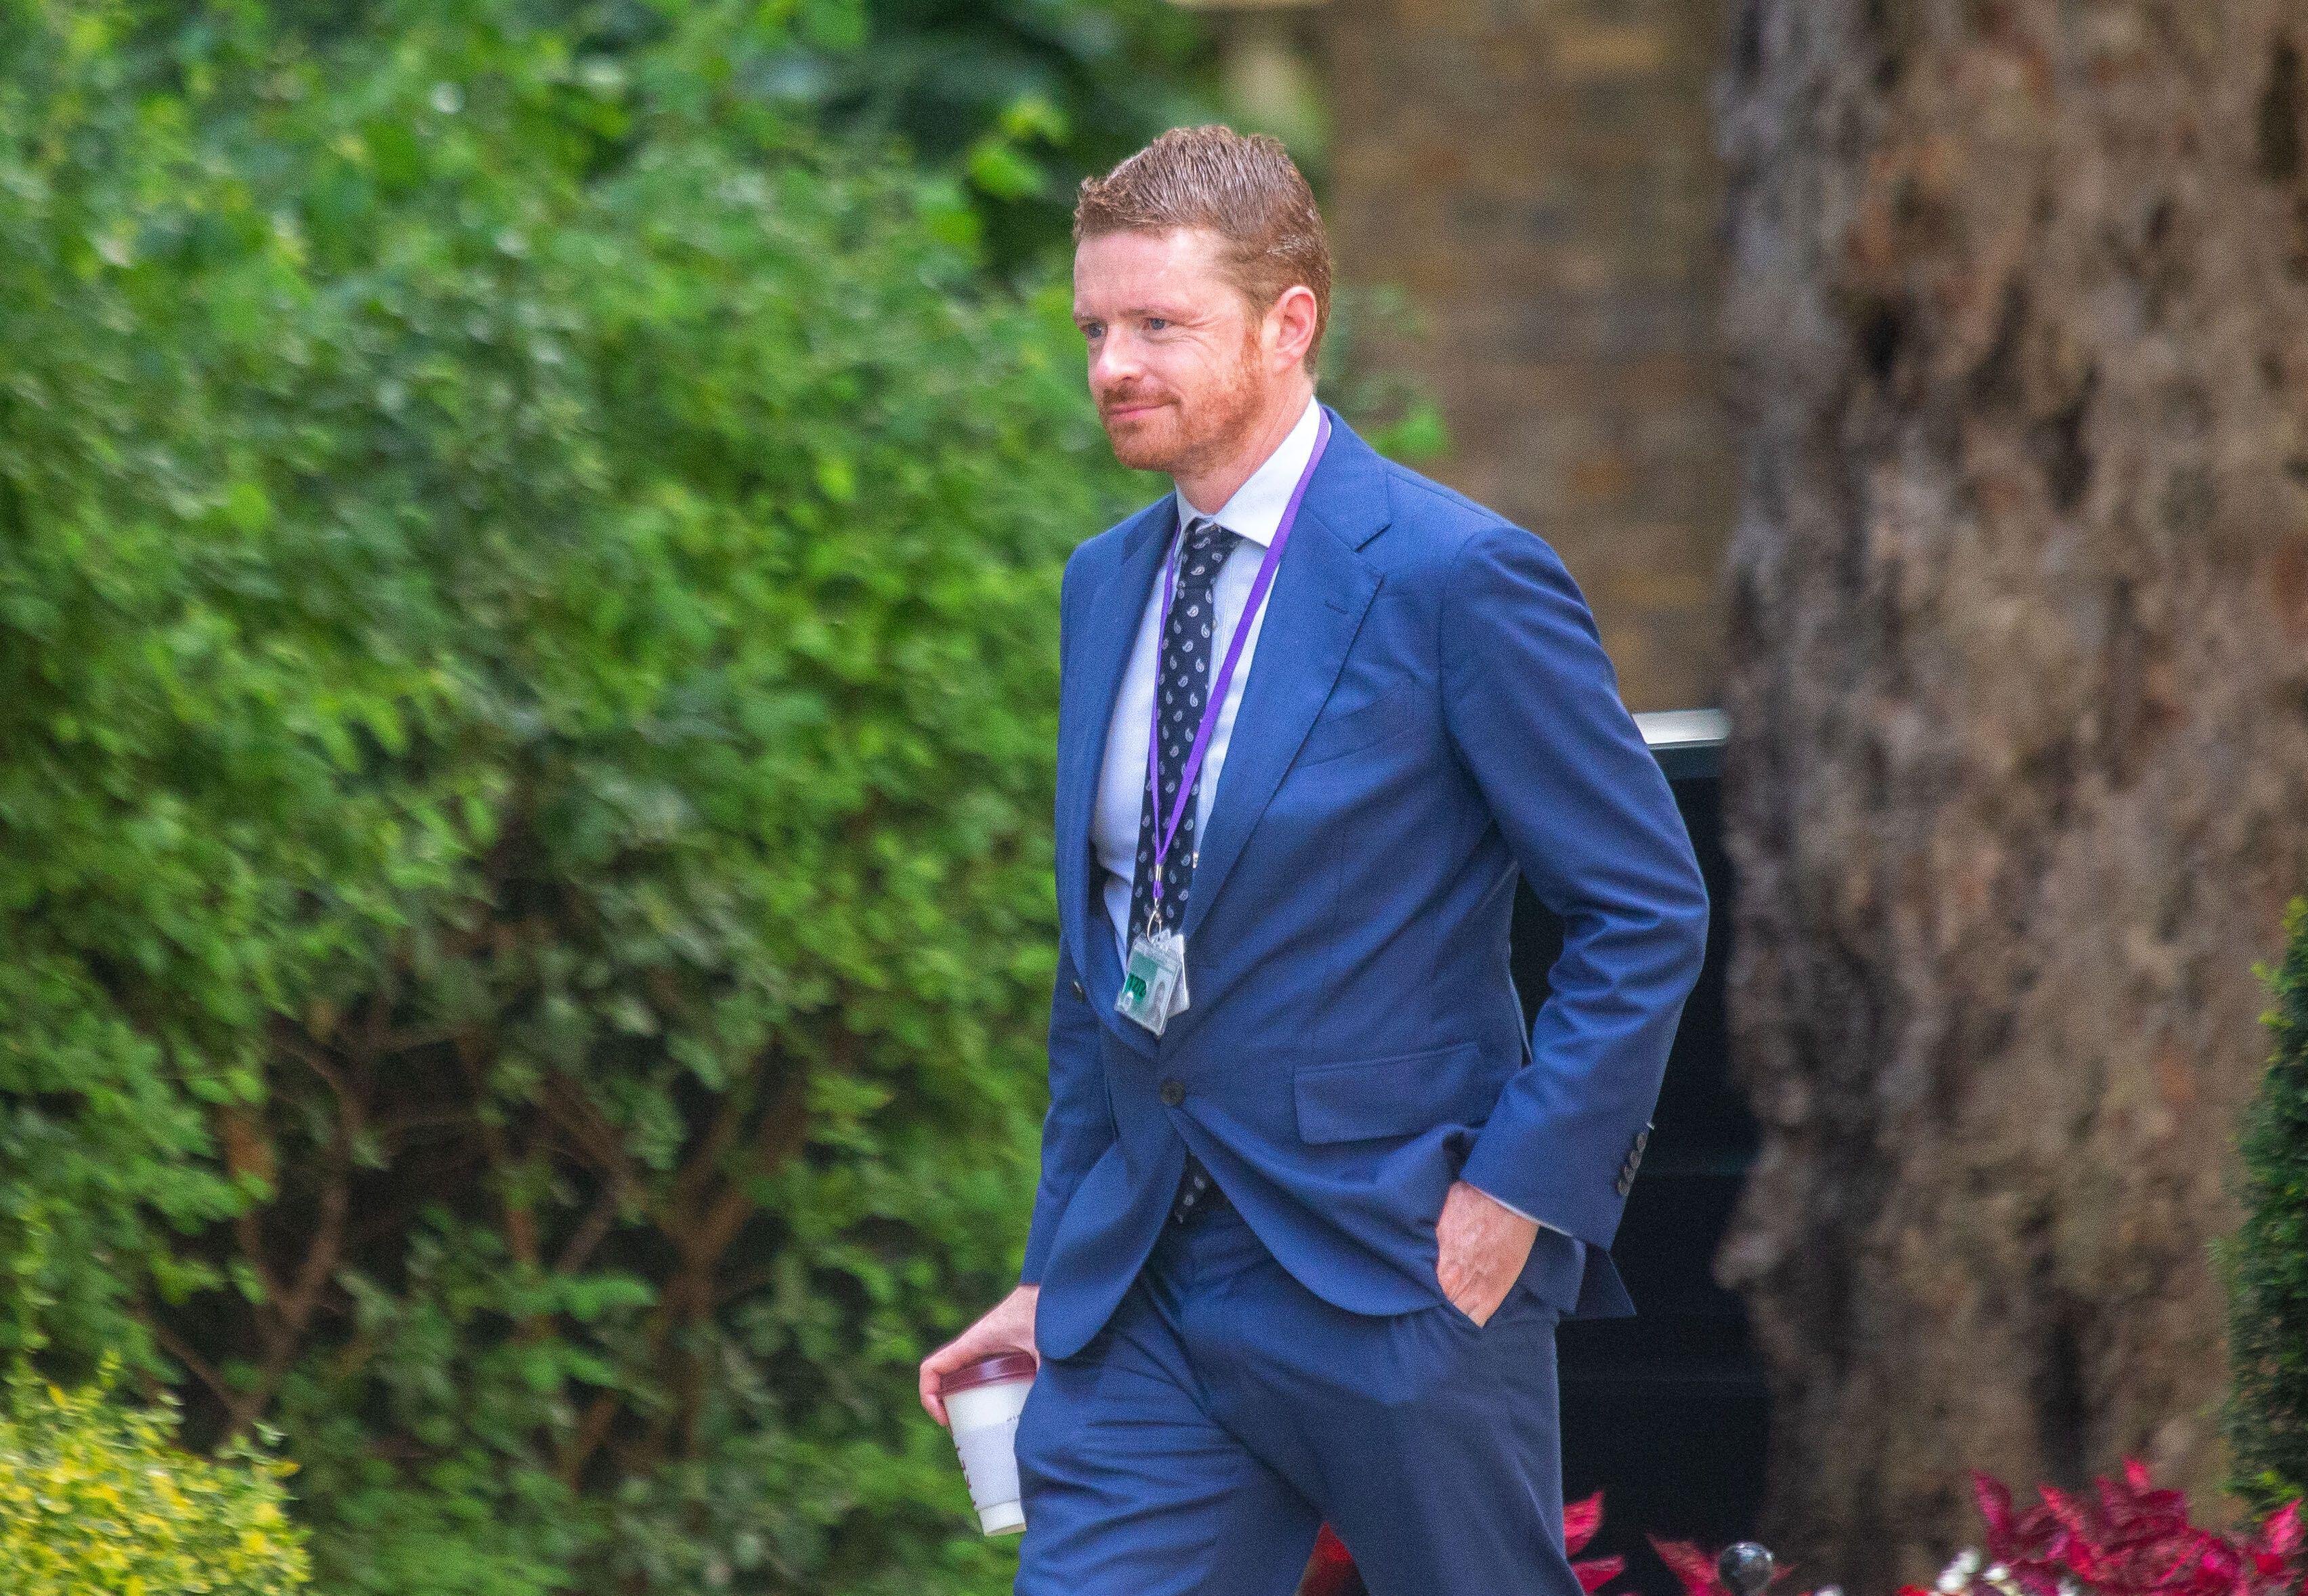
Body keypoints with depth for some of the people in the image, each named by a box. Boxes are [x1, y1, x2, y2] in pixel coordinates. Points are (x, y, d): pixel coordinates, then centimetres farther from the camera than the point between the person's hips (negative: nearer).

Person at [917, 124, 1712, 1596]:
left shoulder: (1458, 578, -11)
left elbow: (1650, 911, -9)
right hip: (1142, 1301, 6)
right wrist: (1054, 1268, 17)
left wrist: (1519, 1191, -14)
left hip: (1398, 1277, -6)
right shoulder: (1107, 586, 12)